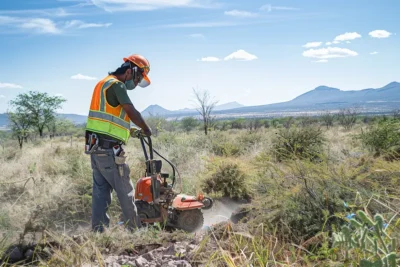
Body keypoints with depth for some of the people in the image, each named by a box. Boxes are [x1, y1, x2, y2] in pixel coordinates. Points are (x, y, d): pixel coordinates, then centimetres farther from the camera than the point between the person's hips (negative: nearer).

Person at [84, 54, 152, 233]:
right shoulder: (116, 85, -11)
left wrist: (128, 131, 21)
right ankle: (135, 230, 11)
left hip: (95, 147, 9)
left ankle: (98, 231, 13)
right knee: (125, 192, 1)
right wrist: (146, 129, 1)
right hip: (108, 149, -9)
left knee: (100, 191, 10)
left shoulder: (103, 84, 20)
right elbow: (132, 113, -15)